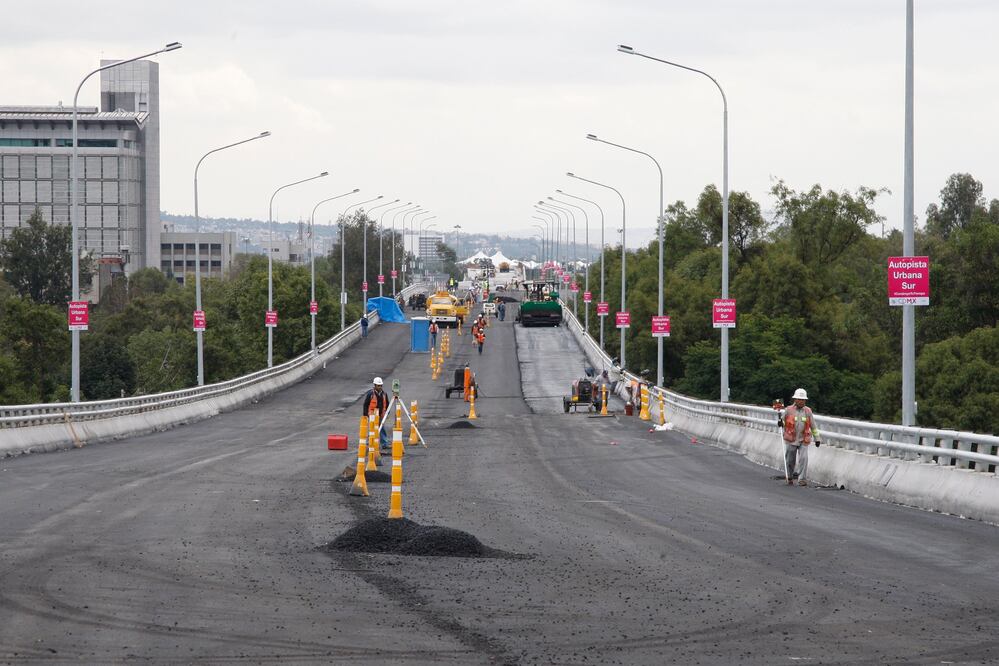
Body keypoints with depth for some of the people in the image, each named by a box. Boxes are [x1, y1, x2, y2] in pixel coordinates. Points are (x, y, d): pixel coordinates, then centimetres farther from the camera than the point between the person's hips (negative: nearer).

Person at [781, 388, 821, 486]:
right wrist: (781, 423, -15)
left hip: (804, 441, 1)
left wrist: (816, 438, 11)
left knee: (803, 459, -12)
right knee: (790, 460, 7)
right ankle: (790, 478, 26)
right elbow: (783, 422, 10)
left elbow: (813, 426, 11)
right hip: (791, 440, -1)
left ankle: (801, 479, -9)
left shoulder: (808, 411, 5)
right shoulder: (789, 410, 0)